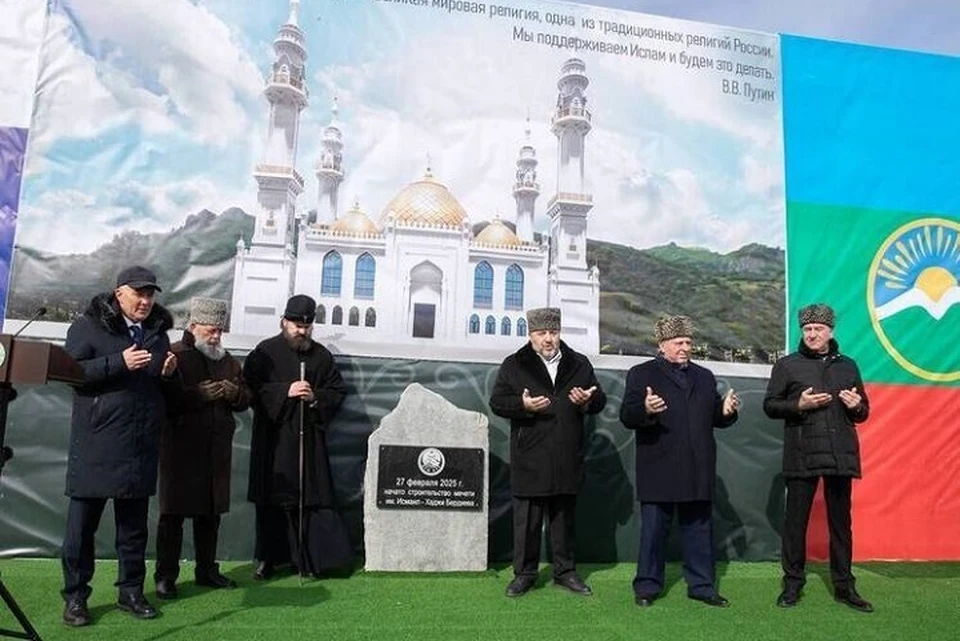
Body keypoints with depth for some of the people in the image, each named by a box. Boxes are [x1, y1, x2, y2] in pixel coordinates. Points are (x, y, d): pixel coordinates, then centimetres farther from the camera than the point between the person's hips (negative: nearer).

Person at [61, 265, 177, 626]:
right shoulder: (88, 327, -2)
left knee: (134, 523, 12)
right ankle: (75, 596, 18)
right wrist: (119, 363, -20)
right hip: (95, 444, -4)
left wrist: (168, 373, -2)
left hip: (141, 445, 5)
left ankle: (131, 591, 23)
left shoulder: (158, 331, 13)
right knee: (82, 522, 4)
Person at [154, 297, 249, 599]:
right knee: (174, 513, 0)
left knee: (210, 513, 12)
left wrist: (234, 393, -4)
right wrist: (197, 395, -20)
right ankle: (165, 576, 11)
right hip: (181, 447, -5)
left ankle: (207, 570, 24)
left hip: (217, 449, 6)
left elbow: (245, 401, 18)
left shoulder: (228, 360, 16)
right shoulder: (174, 355, -3)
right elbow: (162, 399, -12)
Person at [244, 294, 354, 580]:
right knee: (272, 499, 4)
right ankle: (268, 558, 17)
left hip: (309, 438, 2)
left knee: (313, 497, 1)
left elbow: (338, 391, 9)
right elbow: (251, 387, -6)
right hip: (273, 438, -1)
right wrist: (285, 391, -15)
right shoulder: (265, 352, 2)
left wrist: (315, 397, -9)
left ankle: (316, 558, 8)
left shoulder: (321, 355, 9)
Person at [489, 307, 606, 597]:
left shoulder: (579, 364, 10)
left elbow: (600, 400, 14)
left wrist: (588, 400, -9)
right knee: (527, 517, 4)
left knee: (565, 516, 13)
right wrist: (523, 405, -19)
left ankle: (565, 571, 26)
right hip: (529, 458, -2)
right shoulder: (514, 365, 3)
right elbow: (497, 402, -1)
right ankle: (524, 573, 17)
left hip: (567, 458, 3)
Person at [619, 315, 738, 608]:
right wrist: (645, 410, -29)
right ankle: (647, 586, 18)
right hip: (658, 471, -4)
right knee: (653, 530, 5)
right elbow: (627, 417, -8)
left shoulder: (704, 376, 17)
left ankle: (702, 586, 24)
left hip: (697, 471, 5)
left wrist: (726, 411, -7)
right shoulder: (641, 374, 0)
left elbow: (716, 418, 15)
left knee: (699, 529, 12)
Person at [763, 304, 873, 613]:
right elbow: (769, 405, 2)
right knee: (796, 521, 3)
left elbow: (863, 413, 19)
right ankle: (792, 584, 14)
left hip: (840, 455, 3)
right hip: (801, 456, -3)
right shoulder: (787, 365, 4)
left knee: (840, 521, 10)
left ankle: (844, 586, 21)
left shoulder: (847, 365, 14)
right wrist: (798, 405, -14)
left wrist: (857, 407, -4)